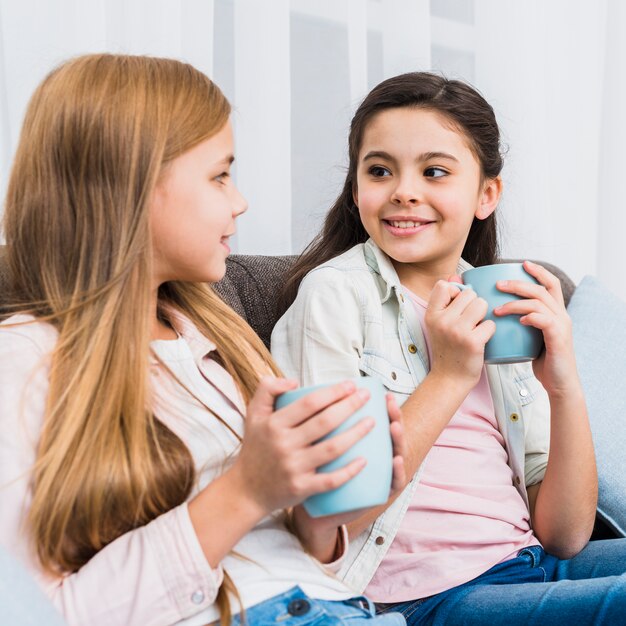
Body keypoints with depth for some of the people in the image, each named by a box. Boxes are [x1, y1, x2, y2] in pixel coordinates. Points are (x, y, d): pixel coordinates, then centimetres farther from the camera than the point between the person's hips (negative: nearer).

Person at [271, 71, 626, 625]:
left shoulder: (504, 308, 11)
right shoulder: (333, 293, -5)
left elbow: (565, 537, 6)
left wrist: (565, 386, -9)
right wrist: (450, 377, -15)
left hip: (530, 565, 6)